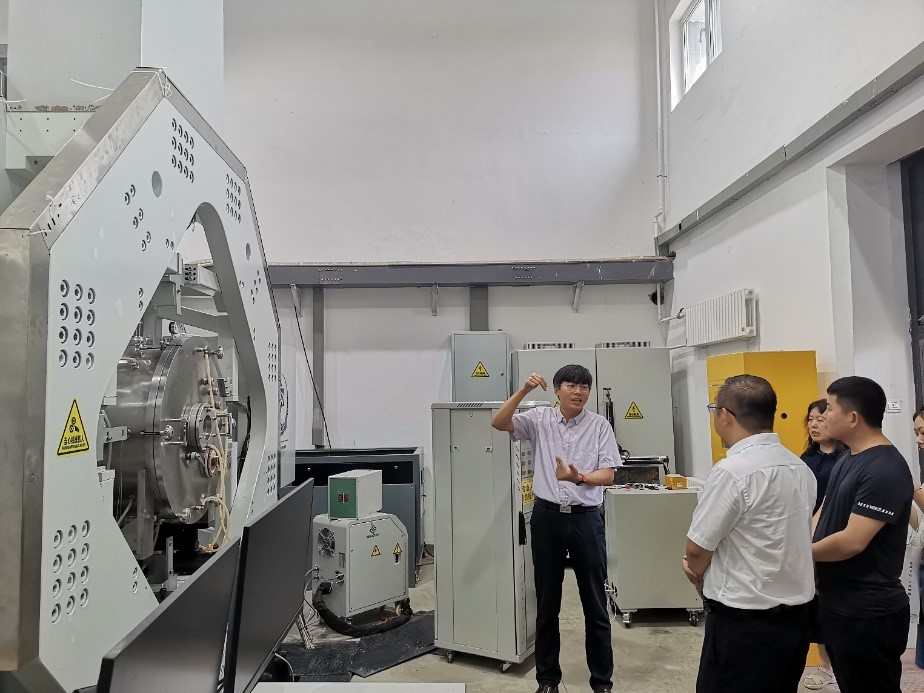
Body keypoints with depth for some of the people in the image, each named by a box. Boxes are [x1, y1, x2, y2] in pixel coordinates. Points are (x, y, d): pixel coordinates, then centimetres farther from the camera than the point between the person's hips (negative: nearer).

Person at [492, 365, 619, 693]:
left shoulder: (599, 425, -1)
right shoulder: (540, 419, 0)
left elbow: (608, 475, -6)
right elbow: (499, 423, -13)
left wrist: (579, 477, -25)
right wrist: (523, 390, -23)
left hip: (586, 518, 0)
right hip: (547, 517, 1)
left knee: (595, 602, 8)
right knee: (547, 602, 12)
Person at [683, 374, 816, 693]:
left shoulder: (733, 470, -22)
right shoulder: (800, 467, 4)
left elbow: (697, 549, -13)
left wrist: (703, 583, 7)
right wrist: (703, 566, 4)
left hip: (745, 624, -8)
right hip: (795, 617, 8)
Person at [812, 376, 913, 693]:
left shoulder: (885, 470, -22)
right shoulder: (847, 461, 8)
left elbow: (852, 542, -26)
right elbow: (823, 514, 12)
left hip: (868, 613, -9)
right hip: (836, 603, 9)